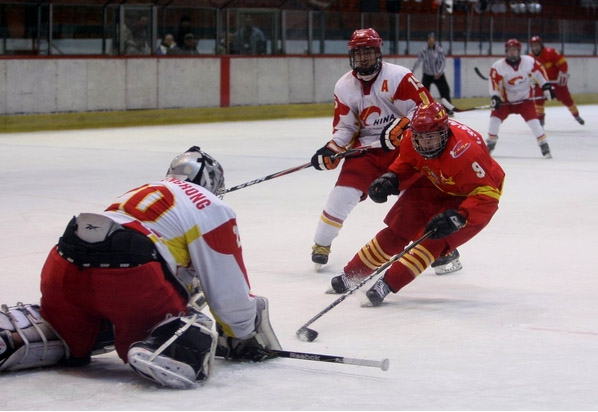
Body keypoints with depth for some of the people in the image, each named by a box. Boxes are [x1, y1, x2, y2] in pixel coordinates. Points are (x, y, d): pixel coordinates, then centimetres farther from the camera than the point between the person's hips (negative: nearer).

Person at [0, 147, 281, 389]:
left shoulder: (142, 194, 35)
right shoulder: (212, 209, 14)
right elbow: (229, 291, 12)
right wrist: (245, 338, 26)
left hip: (64, 267, 7)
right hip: (129, 275, -7)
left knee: (68, 342, 28)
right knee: (190, 333, 9)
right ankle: (163, 353, -24)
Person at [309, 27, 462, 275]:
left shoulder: (398, 77, -16)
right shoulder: (344, 87, 0)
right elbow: (344, 127, 7)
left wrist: (401, 127, -30)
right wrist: (331, 150, -9)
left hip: (404, 145, -3)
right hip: (366, 148, 3)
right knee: (343, 194, -9)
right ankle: (321, 245, 10)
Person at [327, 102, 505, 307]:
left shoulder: (465, 151, -40)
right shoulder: (412, 140, -20)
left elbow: (487, 194, -38)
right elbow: (406, 161, 6)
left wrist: (458, 218, -46)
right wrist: (391, 177, -12)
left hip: (470, 197, -6)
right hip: (436, 184, 6)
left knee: (436, 238, -24)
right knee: (399, 226, -1)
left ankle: (388, 284, -20)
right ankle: (352, 275, 11)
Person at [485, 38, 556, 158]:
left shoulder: (529, 62, -15)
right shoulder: (498, 67, -18)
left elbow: (539, 73, -1)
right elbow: (494, 82, -15)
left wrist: (547, 86, -2)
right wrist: (495, 97, -26)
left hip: (525, 99, 0)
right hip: (506, 100, 0)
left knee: (533, 120, -12)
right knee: (495, 118, -11)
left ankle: (544, 145, -2)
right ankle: (490, 143, 8)